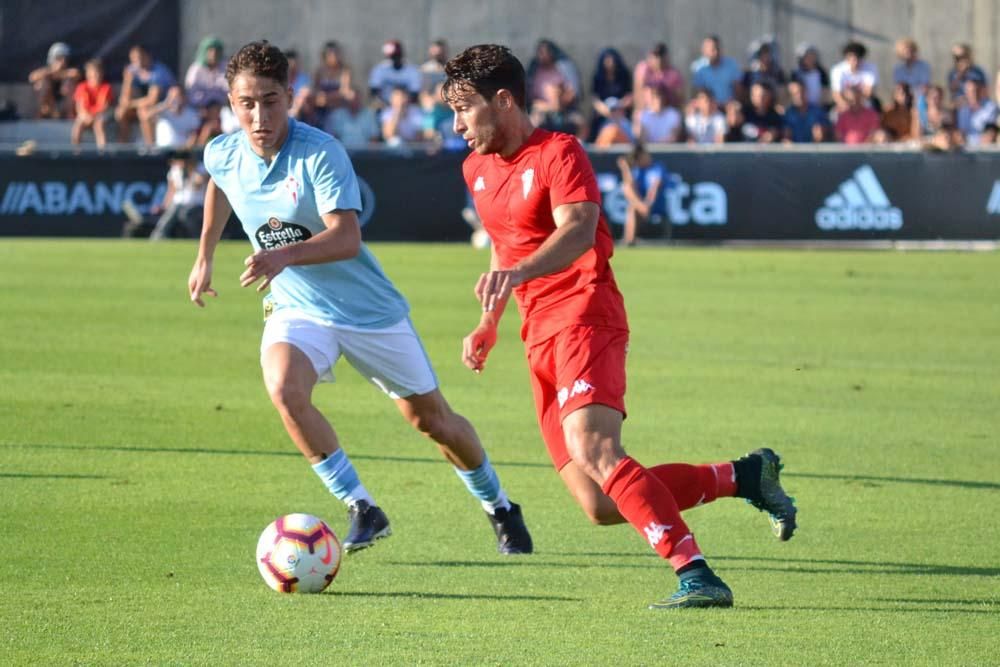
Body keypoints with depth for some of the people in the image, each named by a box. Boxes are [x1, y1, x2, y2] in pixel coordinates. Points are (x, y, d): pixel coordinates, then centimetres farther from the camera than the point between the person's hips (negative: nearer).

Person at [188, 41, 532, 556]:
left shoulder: (320, 153, -24)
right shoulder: (223, 156, -8)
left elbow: (346, 238, -34)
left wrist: (285, 255, -50)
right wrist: (204, 257, 25)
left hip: (367, 306, -3)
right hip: (295, 308, 3)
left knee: (430, 418, 10)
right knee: (284, 388, -30)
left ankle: (499, 507, 37)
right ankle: (362, 509, -17)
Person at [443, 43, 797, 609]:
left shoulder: (559, 154, -9)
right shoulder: (477, 169, 18)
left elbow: (578, 229, -27)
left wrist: (519, 272, -44)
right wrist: (489, 323, 24)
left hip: (584, 318, -8)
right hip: (541, 338, 8)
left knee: (593, 452, -31)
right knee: (602, 506, -1)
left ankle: (697, 577, -35)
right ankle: (745, 475, 14)